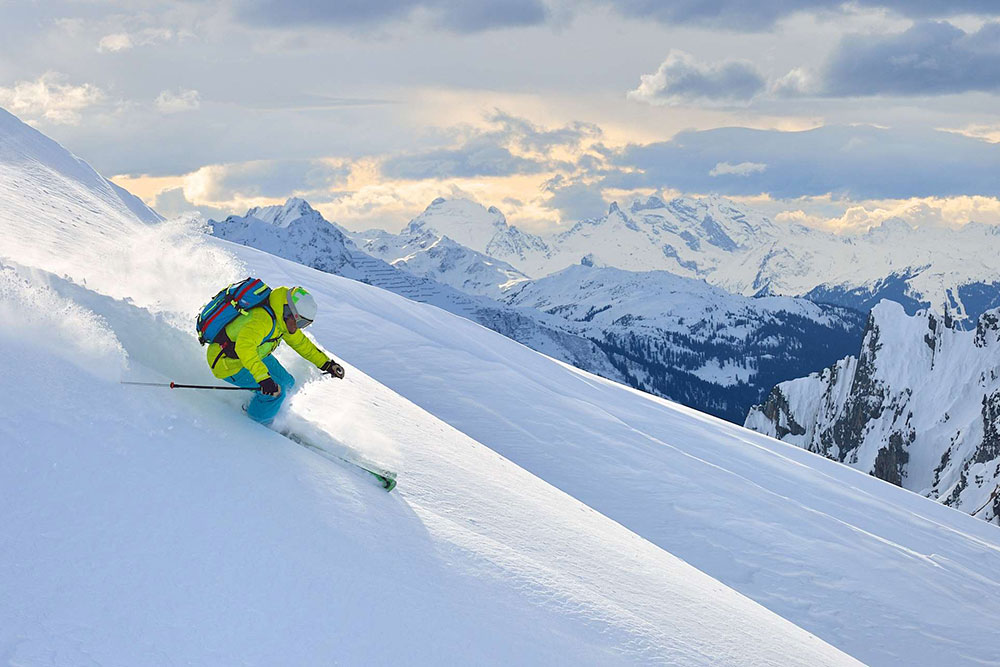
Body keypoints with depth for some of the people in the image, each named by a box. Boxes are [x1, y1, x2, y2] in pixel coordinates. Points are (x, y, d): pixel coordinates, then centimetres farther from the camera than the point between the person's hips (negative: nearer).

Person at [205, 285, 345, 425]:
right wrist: (263, 378, -56)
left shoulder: (282, 320, -3)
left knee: (286, 383, 10)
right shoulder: (263, 319, -34)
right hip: (227, 365, -10)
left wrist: (326, 364, 10)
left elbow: (301, 343, 13)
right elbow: (244, 347, -49)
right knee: (276, 389, -20)